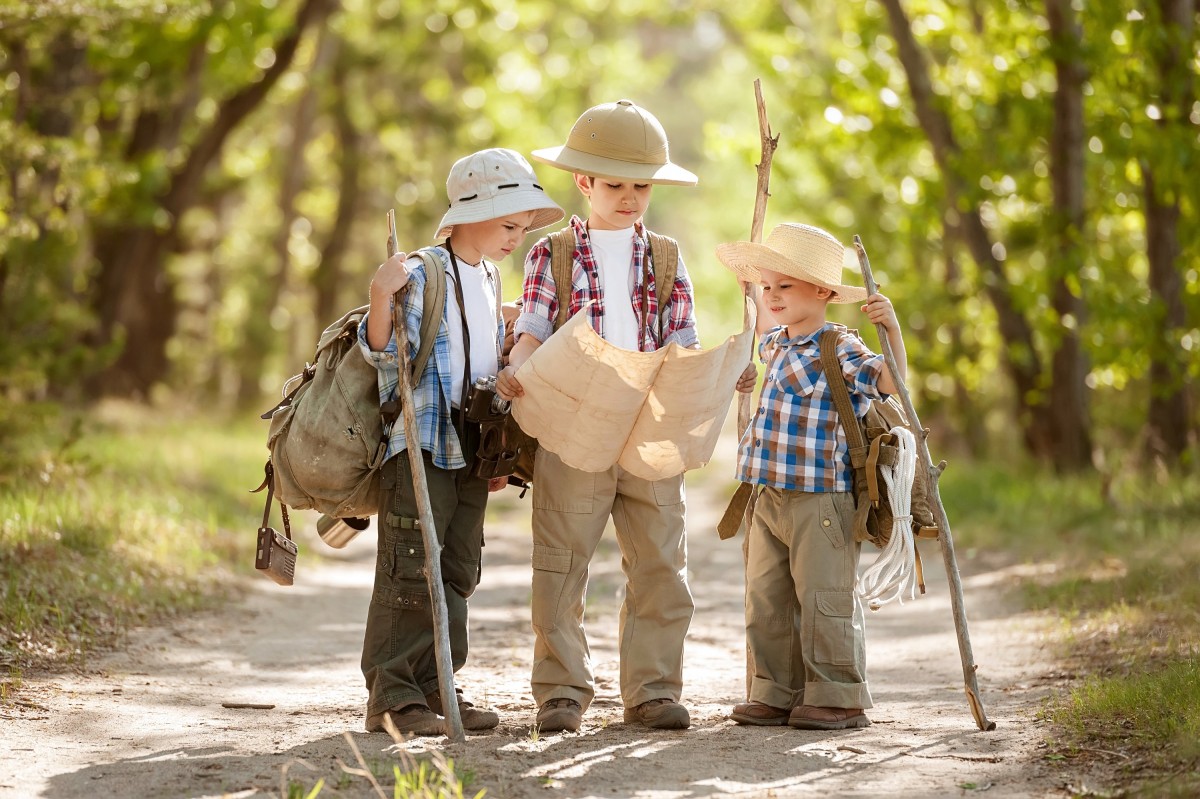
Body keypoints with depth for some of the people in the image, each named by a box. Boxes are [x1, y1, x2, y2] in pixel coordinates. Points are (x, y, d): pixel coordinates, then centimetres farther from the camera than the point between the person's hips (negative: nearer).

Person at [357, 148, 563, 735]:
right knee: (410, 571, -8)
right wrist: (381, 297, -33)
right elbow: (387, 352, -15)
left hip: (470, 452, 8)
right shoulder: (422, 273, -10)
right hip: (419, 449, -8)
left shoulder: (490, 279, 16)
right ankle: (391, 694, -3)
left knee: (458, 572, 10)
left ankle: (433, 685, 17)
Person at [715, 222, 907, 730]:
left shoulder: (841, 353, -11)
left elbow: (892, 382, -25)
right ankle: (776, 693, 15)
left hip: (821, 500, -8)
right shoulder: (778, 347, 14)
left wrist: (891, 329, -35)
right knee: (766, 601, 9)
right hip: (770, 498, 8)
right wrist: (755, 285, 41)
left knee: (824, 600, -4)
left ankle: (838, 698, 2)